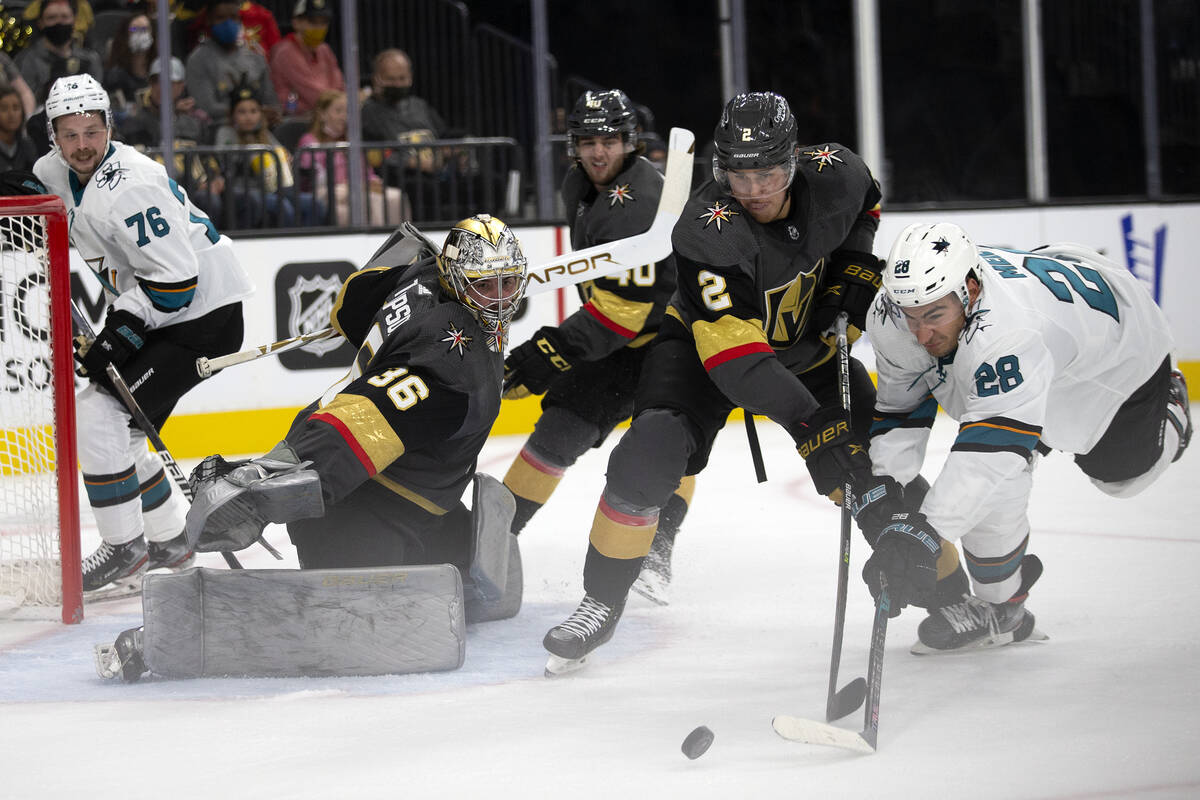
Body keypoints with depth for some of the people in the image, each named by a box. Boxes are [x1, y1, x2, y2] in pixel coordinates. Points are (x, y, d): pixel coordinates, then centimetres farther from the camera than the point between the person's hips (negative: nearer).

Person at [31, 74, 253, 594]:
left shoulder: (130, 186, -25)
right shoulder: (58, 171, 3)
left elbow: (175, 279, -27)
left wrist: (118, 338, -25)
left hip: (202, 314, -10)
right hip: (149, 311, 10)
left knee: (97, 410, -17)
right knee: (115, 423, 13)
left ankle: (124, 549, -9)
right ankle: (168, 540, 27)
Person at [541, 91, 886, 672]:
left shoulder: (834, 176, -21)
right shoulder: (706, 231, -35)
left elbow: (864, 207, 9)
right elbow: (734, 355, -39)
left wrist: (854, 276, -7)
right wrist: (810, 422, -45)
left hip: (805, 345, 4)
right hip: (705, 341, -4)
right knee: (646, 459, -22)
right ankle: (602, 602, -4)